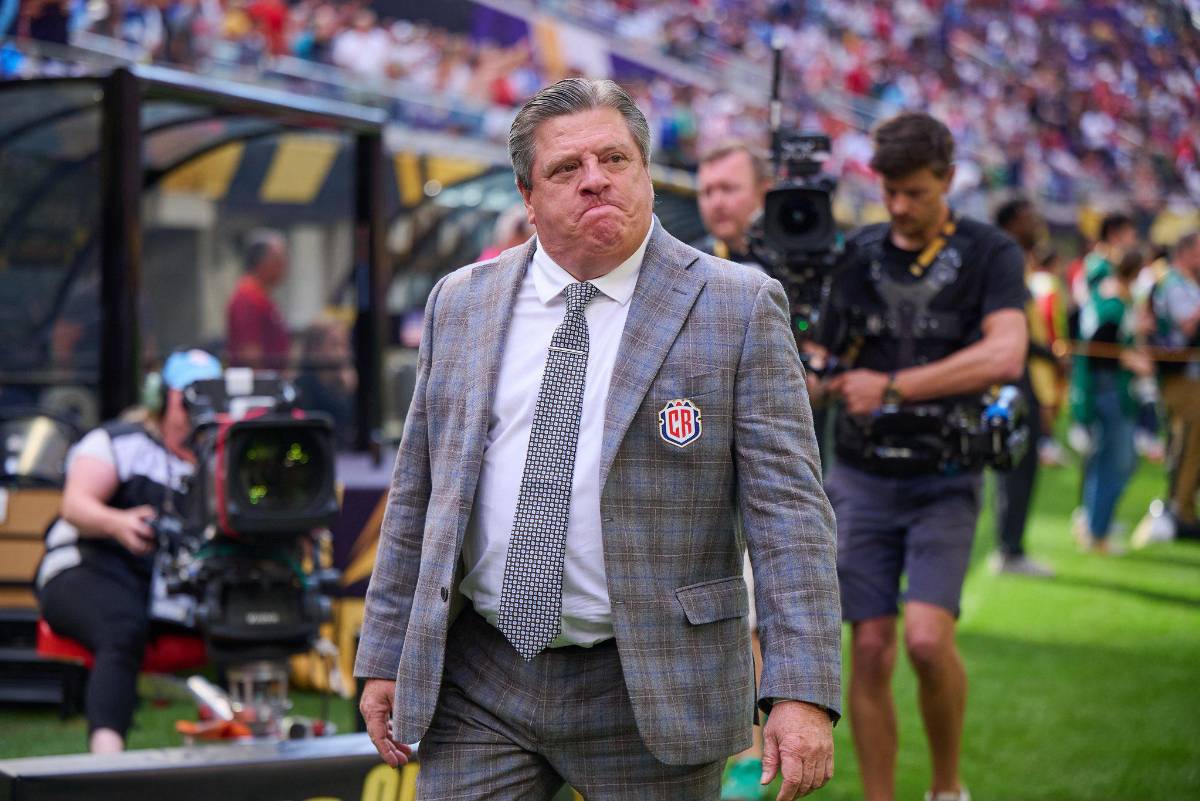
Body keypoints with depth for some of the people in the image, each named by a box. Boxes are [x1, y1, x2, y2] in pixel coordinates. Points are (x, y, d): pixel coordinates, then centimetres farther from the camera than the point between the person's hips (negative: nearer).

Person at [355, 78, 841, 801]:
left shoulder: (739, 308, -3)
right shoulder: (461, 305, 9)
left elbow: (788, 509, -8)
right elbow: (417, 494, 14)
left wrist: (803, 693, -16)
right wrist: (384, 655, 10)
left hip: (650, 687, -3)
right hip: (479, 685, 3)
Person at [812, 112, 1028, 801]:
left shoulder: (990, 254, -2)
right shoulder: (854, 255, 7)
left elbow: (1005, 355, -19)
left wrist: (892, 387, -21)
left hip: (945, 479, -2)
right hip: (863, 478, 3)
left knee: (927, 637, -16)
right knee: (870, 651, -2)